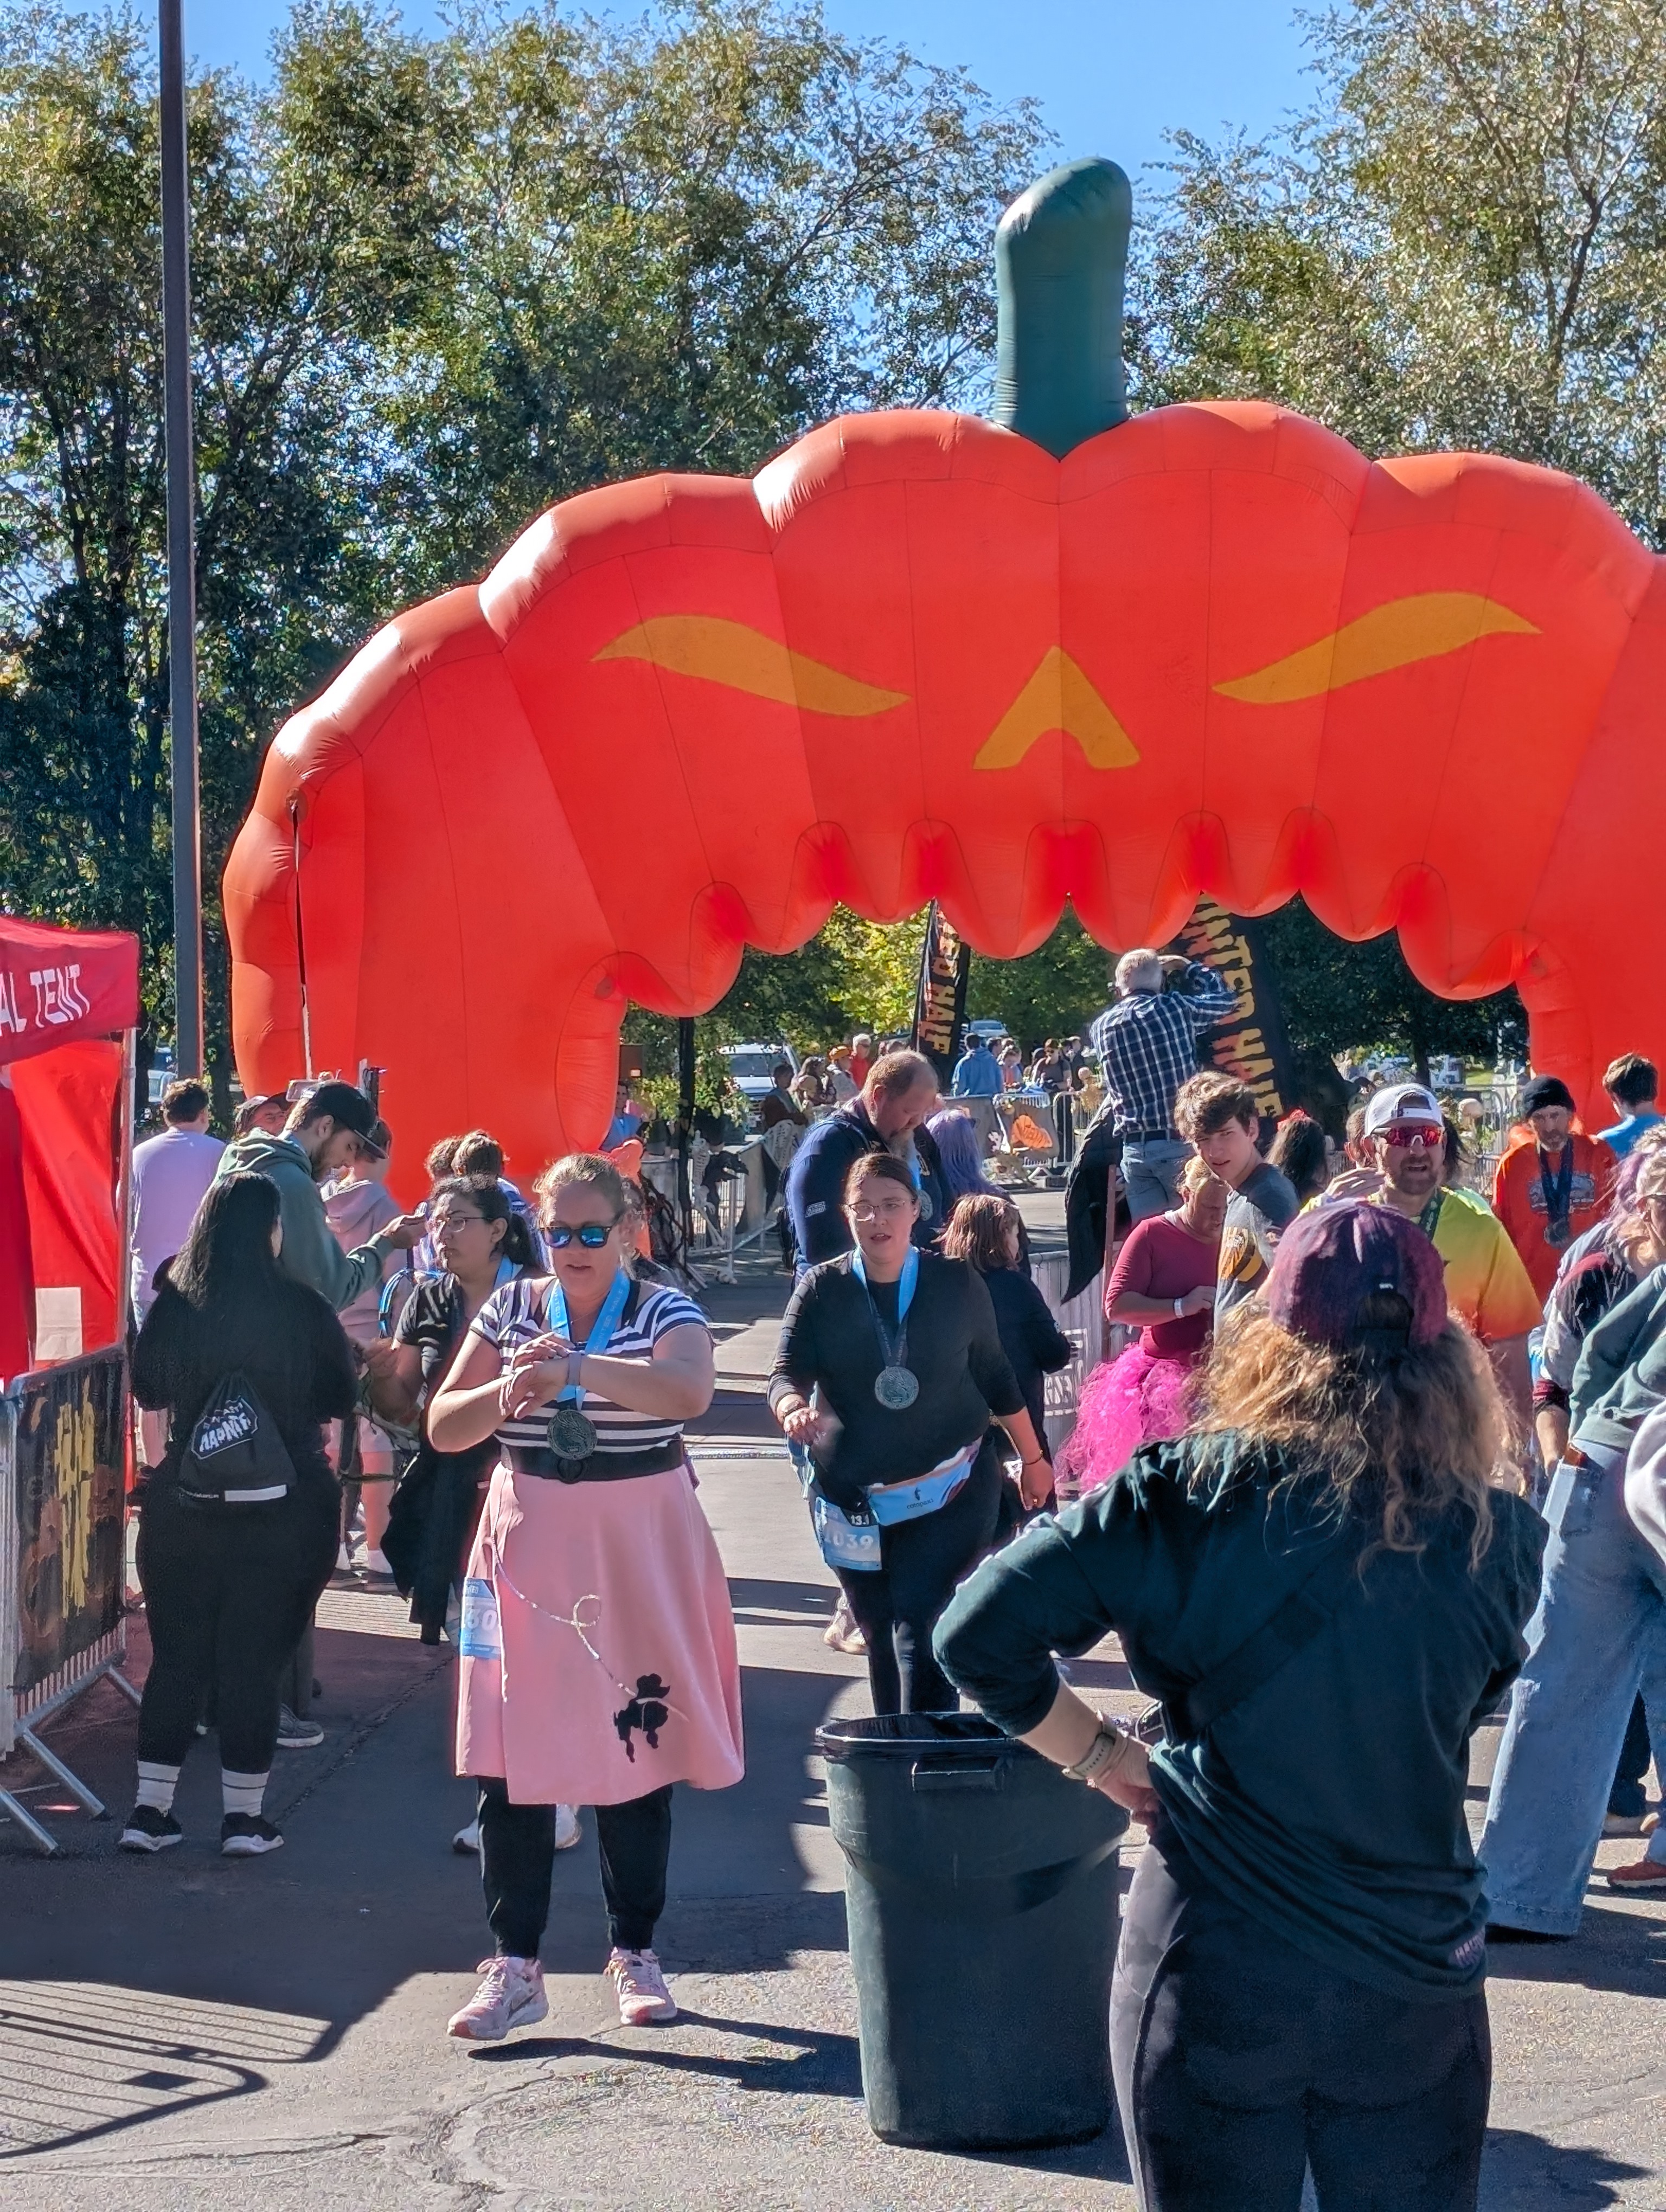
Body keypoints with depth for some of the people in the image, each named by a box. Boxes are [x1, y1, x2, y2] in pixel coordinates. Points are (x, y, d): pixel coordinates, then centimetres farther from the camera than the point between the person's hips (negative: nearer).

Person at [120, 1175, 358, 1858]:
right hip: (282, 1511, -2)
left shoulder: (172, 1307, -5)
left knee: (175, 1655, 11)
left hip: (184, 1504, 2)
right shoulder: (304, 1311, -12)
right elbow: (340, 1400, 1)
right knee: (254, 1659, 5)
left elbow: (147, 1390, 12)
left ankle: (151, 1809, 14)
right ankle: (244, 1816, 10)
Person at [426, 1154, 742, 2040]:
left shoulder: (664, 1312, -4)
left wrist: (574, 1371, -38)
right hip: (529, 1546, 2)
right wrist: (506, 1393, -16)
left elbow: (689, 1392, -26)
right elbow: (442, 1427, 5)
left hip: (638, 1551, -2)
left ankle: (635, 1952, 21)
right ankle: (514, 1967, 3)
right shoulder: (510, 1309, 5)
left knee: (639, 1748, 6)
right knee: (509, 1759, -4)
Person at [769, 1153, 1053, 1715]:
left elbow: (994, 1375, 9)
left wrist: (1033, 1458, 16)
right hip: (851, 1497, 2)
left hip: (950, 1490, -2)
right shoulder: (821, 1290, -2)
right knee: (881, 1638, 9)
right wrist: (793, 1410, -33)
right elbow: (786, 1374, -9)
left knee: (919, 1623, -17)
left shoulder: (957, 1283, -1)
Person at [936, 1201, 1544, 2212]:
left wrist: (1101, 1753, -1)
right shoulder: (1504, 1538, -7)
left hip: (1216, 1976, -1)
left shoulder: (1197, 1495, -13)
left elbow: (978, 1637, -13)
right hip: (1418, 1985, 2)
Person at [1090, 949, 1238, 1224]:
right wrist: (1190, 967, 27)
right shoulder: (1175, 1007, -3)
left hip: (1134, 1148, 4)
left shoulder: (1101, 1027, 6)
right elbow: (1226, 997, 13)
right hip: (1180, 1142, -4)